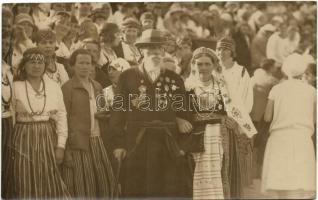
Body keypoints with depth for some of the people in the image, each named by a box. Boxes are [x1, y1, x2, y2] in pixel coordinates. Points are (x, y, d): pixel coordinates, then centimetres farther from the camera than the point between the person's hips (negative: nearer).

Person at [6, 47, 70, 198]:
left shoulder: (54, 87, 4)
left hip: (48, 140, 2)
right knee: (26, 187, 1)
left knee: (50, 186, 3)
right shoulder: (15, 88, -2)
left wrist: (61, 145, -2)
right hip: (23, 141, -2)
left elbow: (61, 117, 3)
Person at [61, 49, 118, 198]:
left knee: (106, 184, 5)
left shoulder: (97, 87, 13)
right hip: (77, 144, -6)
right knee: (80, 188, -3)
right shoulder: (67, 88, -6)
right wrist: (66, 151, -13)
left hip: (96, 142, 6)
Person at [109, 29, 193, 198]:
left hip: (169, 147, 2)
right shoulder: (127, 77, 5)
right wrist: (118, 144, -7)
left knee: (171, 192, 0)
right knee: (138, 192, 1)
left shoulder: (175, 79, 13)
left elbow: (182, 113, 14)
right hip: (137, 146, -2)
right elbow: (118, 112, 1)